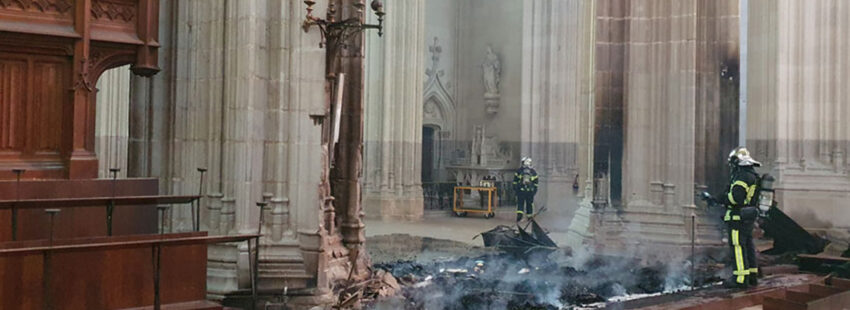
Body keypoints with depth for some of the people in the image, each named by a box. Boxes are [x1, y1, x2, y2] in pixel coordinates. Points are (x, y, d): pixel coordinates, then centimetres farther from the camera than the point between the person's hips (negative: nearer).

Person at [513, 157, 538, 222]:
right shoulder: (533, 171, 5)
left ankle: (519, 215, -17)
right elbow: (536, 181, 7)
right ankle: (529, 216, 19)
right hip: (530, 191, 1)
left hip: (520, 190, -1)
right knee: (529, 203, 12)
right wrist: (535, 190, 14)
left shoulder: (519, 170, 1)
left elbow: (515, 180, 2)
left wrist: (514, 188, 8)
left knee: (520, 203, 1)